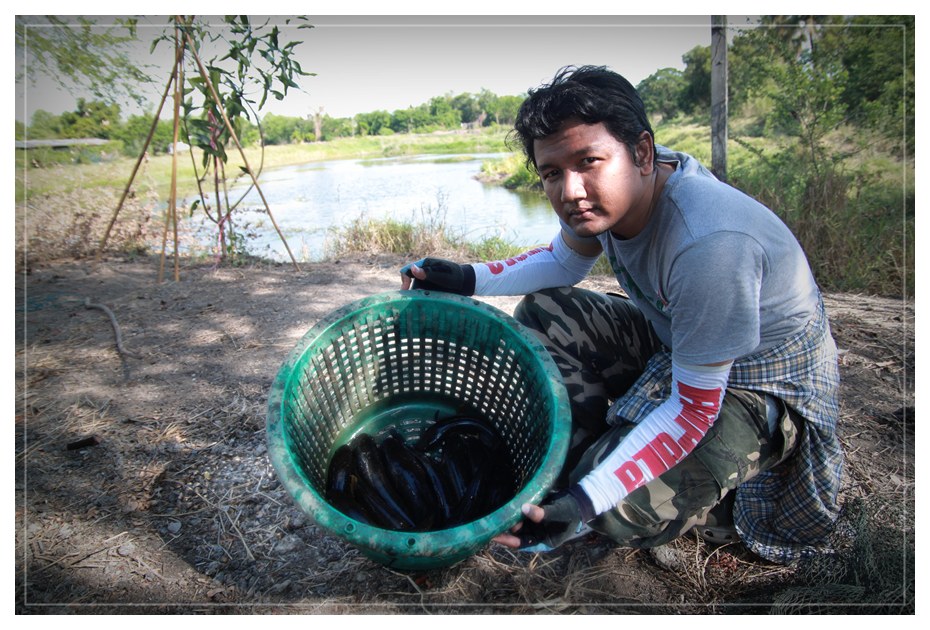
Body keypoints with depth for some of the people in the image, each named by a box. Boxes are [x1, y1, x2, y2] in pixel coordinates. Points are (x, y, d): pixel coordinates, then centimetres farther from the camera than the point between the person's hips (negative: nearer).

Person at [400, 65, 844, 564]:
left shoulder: (709, 242, -37)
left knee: (622, 511, -24)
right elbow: (563, 262, 7)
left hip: (764, 385, -7)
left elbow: (695, 406, -30)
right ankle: (579, 461, 6)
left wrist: (586, 501, -36)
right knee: (545, 312, -2)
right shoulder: (610, 189, -13)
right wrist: (467, 278, -7)